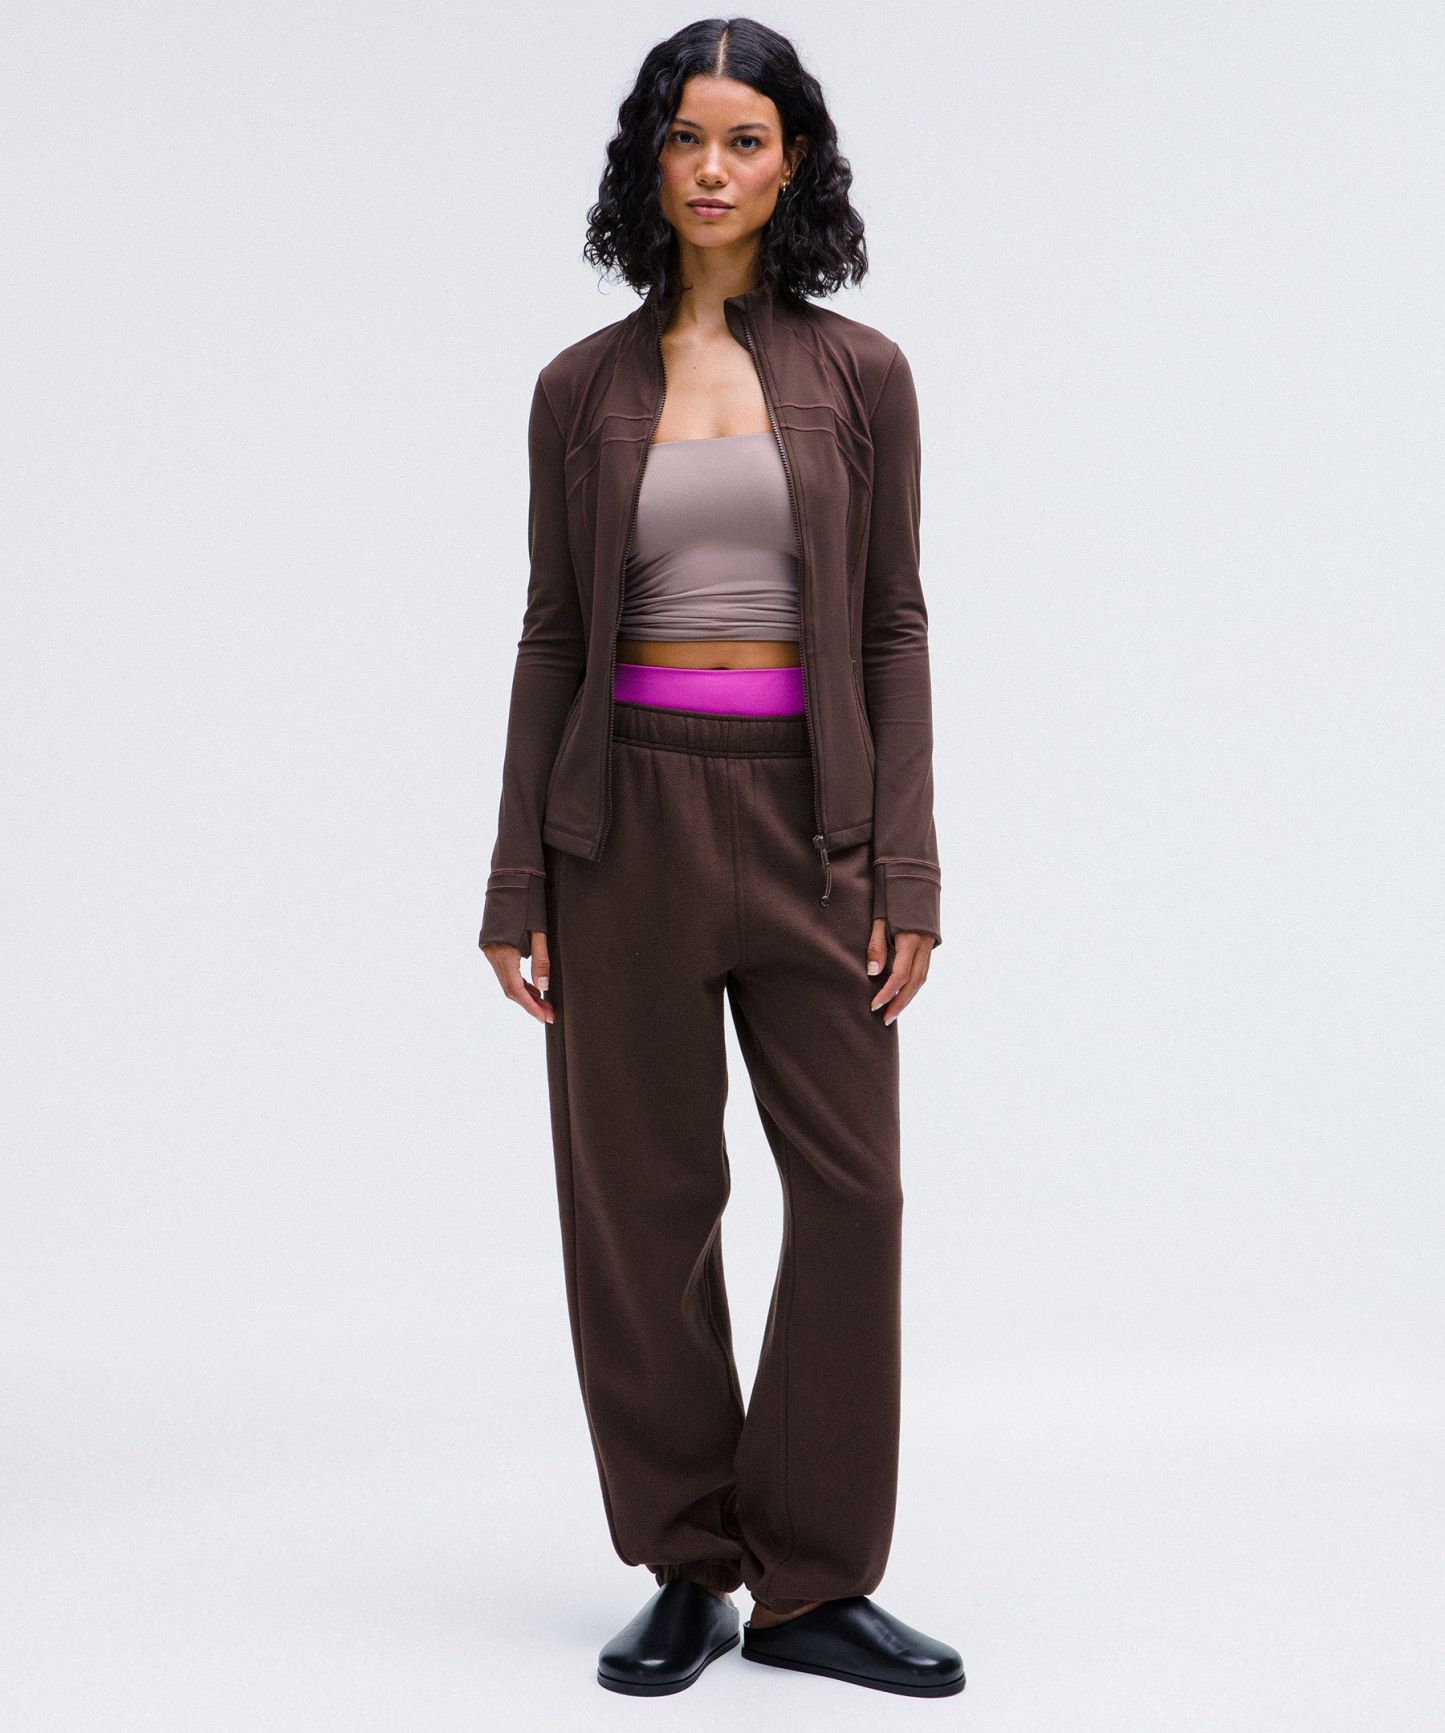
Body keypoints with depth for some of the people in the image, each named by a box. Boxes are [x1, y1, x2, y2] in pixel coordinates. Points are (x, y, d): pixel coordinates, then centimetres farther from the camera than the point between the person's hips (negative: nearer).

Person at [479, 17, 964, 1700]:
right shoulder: (585, 387, 6)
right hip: (631, 809, 0)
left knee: (853, 1186, -2)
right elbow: (553, 633, 6)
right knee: (640, 1197, 4)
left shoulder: (859, 375, 5)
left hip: (806, 809, 0)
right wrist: (519, 886, 2)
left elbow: (893, 625, 3)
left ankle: (813, 1581, 12)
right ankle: (690, 1573, 18)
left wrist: (903, 869, -4)